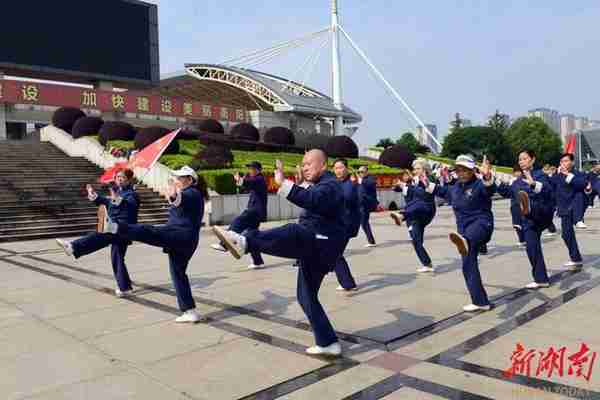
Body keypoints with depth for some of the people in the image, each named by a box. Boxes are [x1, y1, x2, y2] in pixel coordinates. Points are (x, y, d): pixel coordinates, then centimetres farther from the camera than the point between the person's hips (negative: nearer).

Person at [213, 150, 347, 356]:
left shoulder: (330, 185, -8)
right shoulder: (321, 185, 27)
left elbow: (312, 200, -31)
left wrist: (283, 183, -42)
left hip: (320, 242, -11)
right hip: (316, 246, 11)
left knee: (291, 233, -38)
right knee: (306, 296, 12)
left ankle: (244, 241, -65)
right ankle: (328, 343, 18)